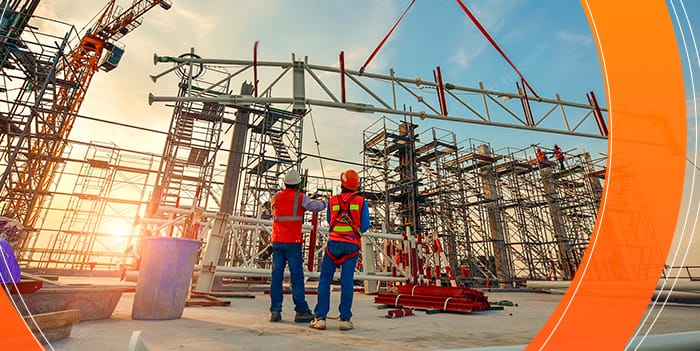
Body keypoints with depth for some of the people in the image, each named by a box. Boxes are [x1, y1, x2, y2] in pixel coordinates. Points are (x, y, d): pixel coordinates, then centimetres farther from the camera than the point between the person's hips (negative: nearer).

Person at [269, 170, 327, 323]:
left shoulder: (276, 198, 11)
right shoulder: (300, 197, -3)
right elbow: (315, 207, -11)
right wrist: (324, 202, 9)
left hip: (277, 241, 5)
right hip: (293, 241, -4)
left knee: (276, 275, 7)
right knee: (297, 276, -1)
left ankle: (275, 311, 9)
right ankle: (301, 311, 3)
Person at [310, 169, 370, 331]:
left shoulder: (332, 201, 4)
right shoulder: (361, 202, 1)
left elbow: (330, 222, 12)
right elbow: (365, 225, 1)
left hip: (334, 242, 0)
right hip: (352, 244, 0)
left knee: (325, 279, 6)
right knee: (347, 281, 4)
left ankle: (320, 318, 5)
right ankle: (345, 319, 7)